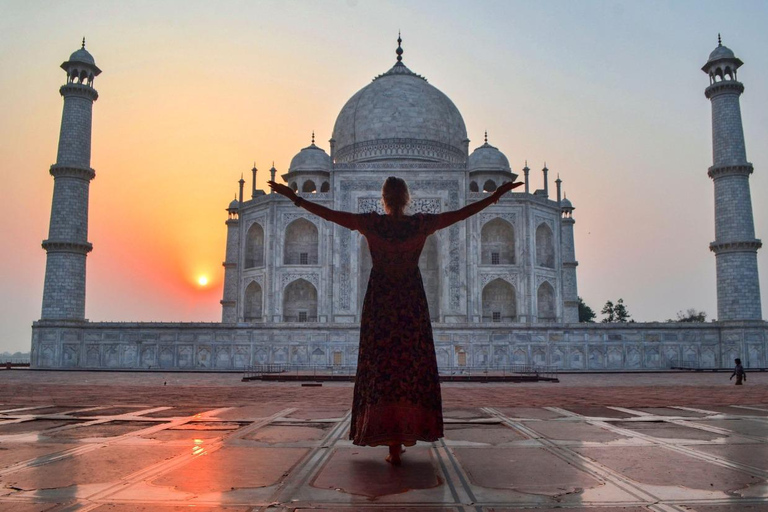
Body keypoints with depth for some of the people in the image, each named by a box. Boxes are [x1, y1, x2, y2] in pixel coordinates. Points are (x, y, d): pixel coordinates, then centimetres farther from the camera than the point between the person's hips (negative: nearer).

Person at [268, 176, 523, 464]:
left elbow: (328, 213, -3)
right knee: (412, 368, 12)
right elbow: (463, 213, 1)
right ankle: (407, 432, 18)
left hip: (379, 303, 0)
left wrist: (294, 197, 7)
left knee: (381, 368, 3)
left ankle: (393, 445, 1)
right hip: (412, 305, 1)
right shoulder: (421, 224, -5)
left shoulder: (371, 224, -6)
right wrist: (497, 194, 11)